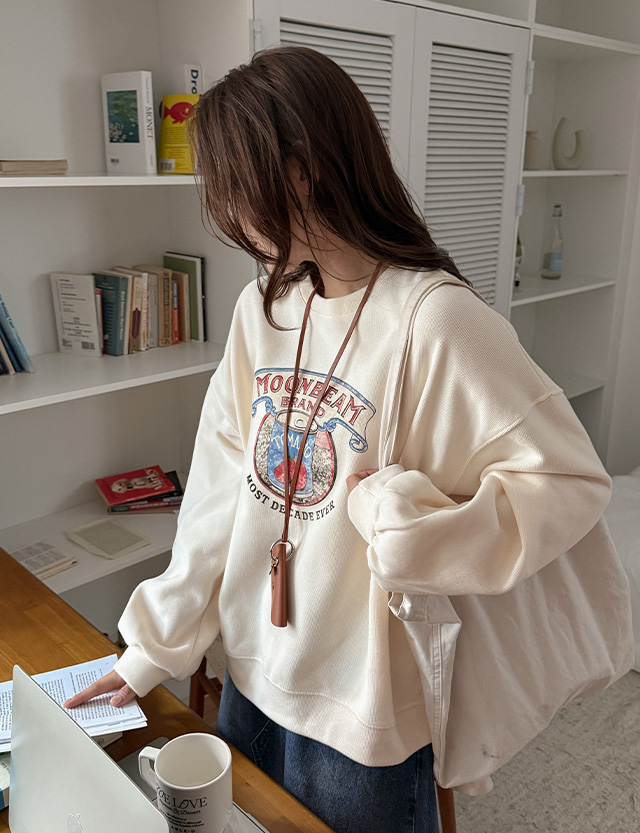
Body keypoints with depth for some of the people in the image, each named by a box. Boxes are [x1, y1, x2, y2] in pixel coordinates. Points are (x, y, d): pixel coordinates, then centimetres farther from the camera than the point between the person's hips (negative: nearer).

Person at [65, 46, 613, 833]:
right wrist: (151, 651, 4)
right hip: (253, 679, 6)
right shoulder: (261, 309, -3)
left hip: (364, 711, -5)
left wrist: (407, 517, -28)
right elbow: (218, 498, 1)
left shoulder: (436, 321, -23)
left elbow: (573, 480, -19)